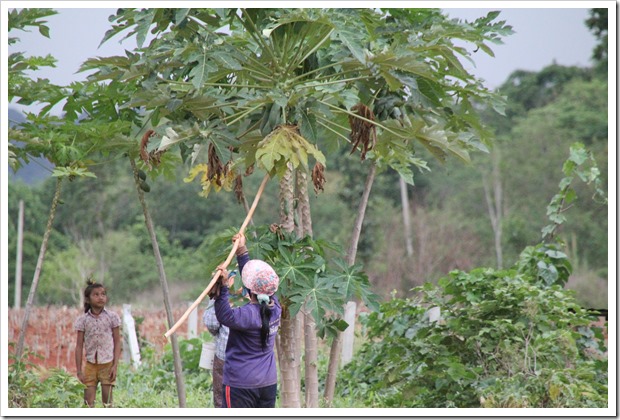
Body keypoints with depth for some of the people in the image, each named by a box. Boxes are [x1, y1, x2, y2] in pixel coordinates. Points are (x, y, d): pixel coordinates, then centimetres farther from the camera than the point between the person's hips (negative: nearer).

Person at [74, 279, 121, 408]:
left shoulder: (111, 317, -1)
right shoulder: (83, 320, 0)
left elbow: (117, 342, 1)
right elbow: (79, 346, 3)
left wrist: (115, 365, -6)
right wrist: (79, 370, -1)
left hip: (107, 364, -1)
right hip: (90, 364, 1)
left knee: (107, 401, -2)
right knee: (88, 402, -2)